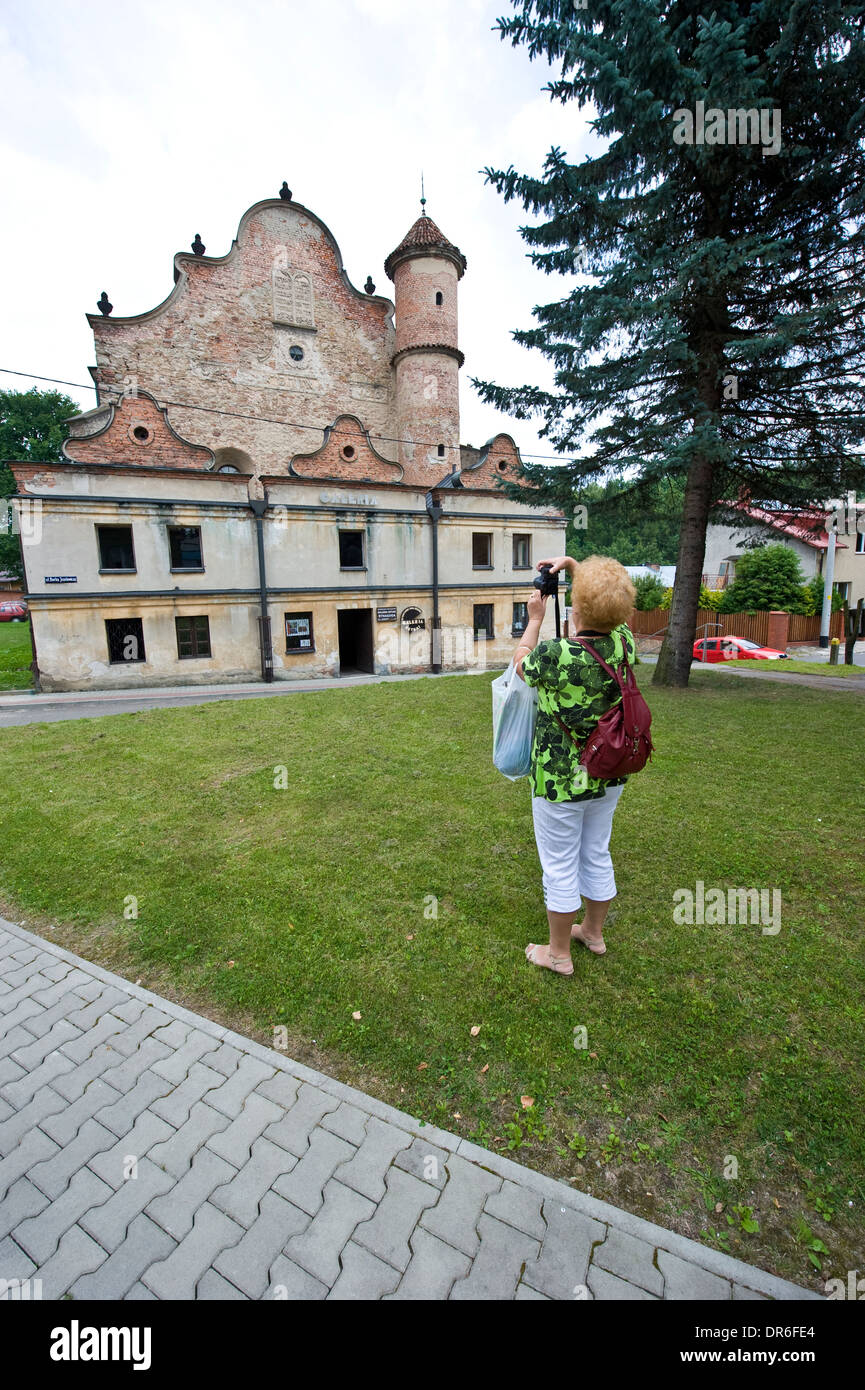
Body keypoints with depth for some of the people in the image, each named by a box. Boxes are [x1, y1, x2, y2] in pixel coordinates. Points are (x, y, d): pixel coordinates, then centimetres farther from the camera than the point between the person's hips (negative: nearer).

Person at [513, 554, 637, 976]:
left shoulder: (555, 655, -27)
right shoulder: (625, 643, -10)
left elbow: (521, 664, -2)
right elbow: (609, 608, 13)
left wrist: (535, 618, 7)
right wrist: (572, 566, 7)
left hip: (560, 782, -6)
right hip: (609, 777, 6)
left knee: (560, 869, 11)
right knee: (597, 856, 23)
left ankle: (559, 954, 30)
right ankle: (593, 932, 44)